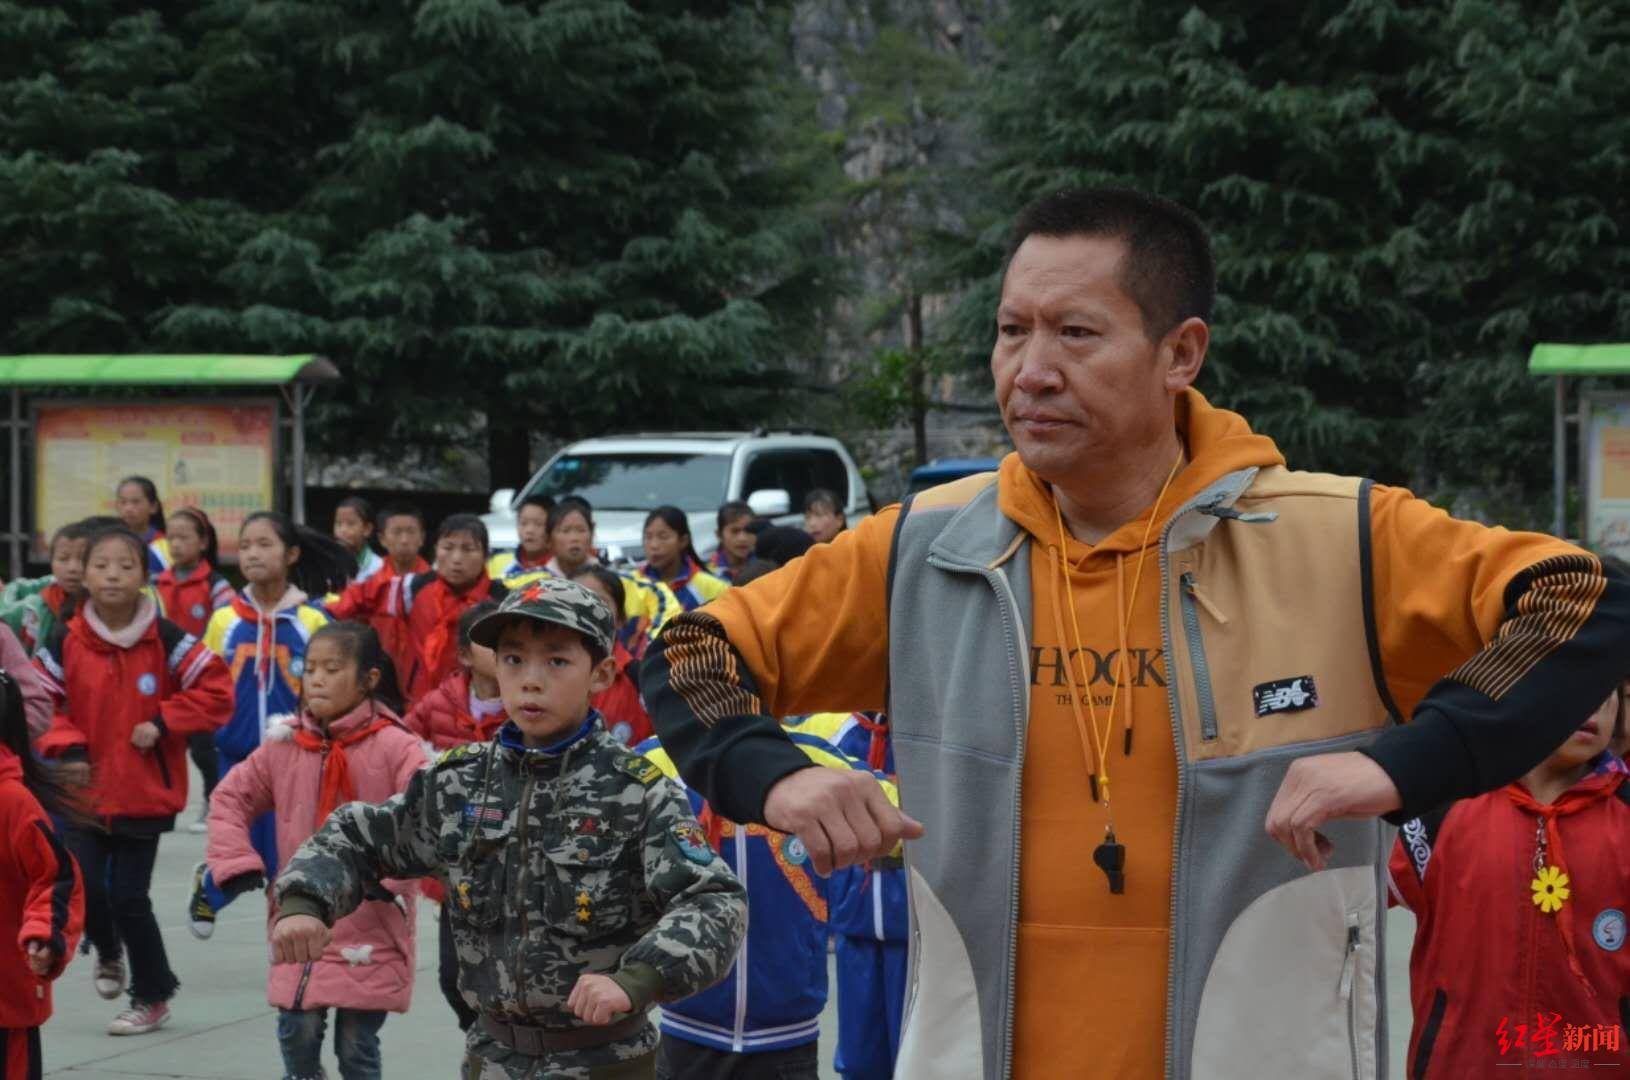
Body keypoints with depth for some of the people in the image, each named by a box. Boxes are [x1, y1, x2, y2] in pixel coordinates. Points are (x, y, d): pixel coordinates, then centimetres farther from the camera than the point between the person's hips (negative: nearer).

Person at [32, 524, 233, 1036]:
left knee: (129, 898, 1)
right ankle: (107, 952, 31)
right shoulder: (65, 643, -3)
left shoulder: (167, 640, -7)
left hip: (145, 793, -2)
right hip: (85, 791, 2)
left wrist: (162, 723, -12)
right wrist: (66, 748, -10)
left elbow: (215, 690, -5)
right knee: (84, 887, -4)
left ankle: (152, 997, 21)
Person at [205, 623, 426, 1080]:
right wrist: (236, 862, 2)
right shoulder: (285, 746, 5)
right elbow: (230, 799, 15)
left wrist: (387, 875, -22)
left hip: (370, 933, -3)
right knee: (297, 1033, 0)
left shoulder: (394, 746, -8)